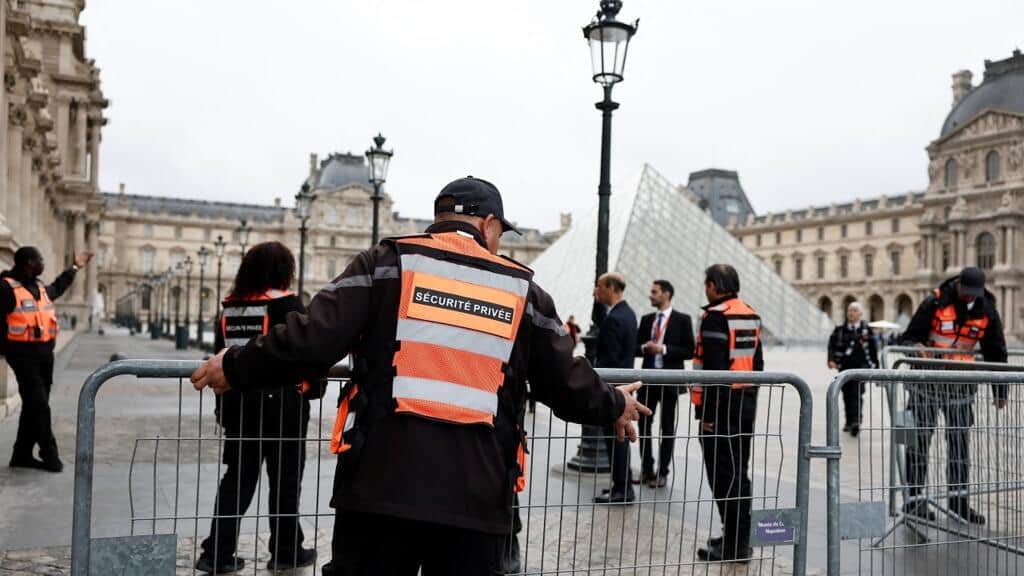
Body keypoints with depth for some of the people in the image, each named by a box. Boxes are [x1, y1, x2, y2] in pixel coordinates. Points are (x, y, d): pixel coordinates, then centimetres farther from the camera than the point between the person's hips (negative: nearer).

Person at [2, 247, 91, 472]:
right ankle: (49, 454, 1)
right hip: (24, 354, -8)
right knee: (38, 405, -7)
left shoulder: (40, 286, 14)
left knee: (34, 405, 12)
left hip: (44, 352, 8)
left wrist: (74, 267, 42)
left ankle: (22, 454, 20)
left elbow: (56, 289, 37)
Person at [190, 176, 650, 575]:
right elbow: (567, 385, 13)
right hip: (477, 495, 2)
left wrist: (236, 368, 10)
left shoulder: (388, 261, 3)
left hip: (383, 482, -1)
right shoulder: (523, 289, 9)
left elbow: (312, 343, -6)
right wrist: (613, 407, 33)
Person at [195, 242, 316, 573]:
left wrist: (224, 408, 19)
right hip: (281, 404, -5)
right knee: (285, 480, 8)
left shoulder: (230, 306, 8)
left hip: (237, 403, 5)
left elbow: (220, 355, 12)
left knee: (238, 478, 12)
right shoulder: (287, 304, -11)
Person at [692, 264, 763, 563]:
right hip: (746, 403, 9)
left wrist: (708, 412, -18)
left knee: (723, 474, -3)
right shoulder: (751, 315, 13)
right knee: (739, 471, 15)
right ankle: (739, 538, 24)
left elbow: (715, 368, -21)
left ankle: (733, 545, 1)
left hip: (721, 405, -9)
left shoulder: (716, 316, -15)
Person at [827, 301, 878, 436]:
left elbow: (873, 349, 7)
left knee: (857, 394, -13)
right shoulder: (840, 329, 7)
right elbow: (832, 344, 2)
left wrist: (875, 366, 8)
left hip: (860, 367, -2)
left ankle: (856, 422, -17)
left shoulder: (867, 330, 4)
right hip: (844, 367, 3)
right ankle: (849, 422, 22)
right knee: (847, 395, 9)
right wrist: (831, 360, -13)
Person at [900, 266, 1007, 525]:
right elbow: (911, 337, -3)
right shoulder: (934, 303, -9)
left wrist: (1000, 391, 10)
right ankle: (913, 498, 5)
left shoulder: (987, 311, 2)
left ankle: (959, 498, 13)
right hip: (927, 381, -3)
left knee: (960, 439, 4)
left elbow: (996, 352, 10)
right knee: (920, 438, -1)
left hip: (961, 385, 3)